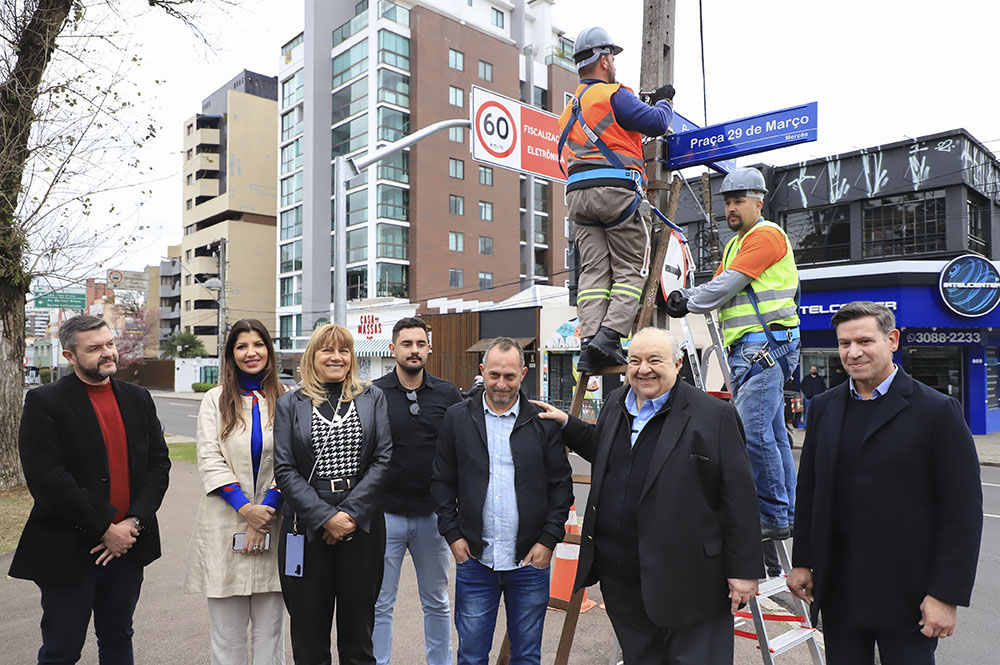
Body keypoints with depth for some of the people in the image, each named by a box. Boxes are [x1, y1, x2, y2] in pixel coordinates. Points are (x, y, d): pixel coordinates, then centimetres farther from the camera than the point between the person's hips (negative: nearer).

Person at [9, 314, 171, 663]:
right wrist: (104, 530, -16)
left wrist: (134, 522, -10)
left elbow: (159, 463, 4)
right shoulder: (43, 402, -8)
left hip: (127, 546, 5)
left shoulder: (138, 398, 6)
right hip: (68, 552, -4)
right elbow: (45, 478, -16)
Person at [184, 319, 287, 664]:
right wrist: (245, 509, -11)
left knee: (270, 629, 7)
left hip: (273, 522, 0)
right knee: (226, 632, 7)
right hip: (225, 525, 0)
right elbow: (209, 460, -1)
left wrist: (268, 509, -11)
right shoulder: (215, 400, 6)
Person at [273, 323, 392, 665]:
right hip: (306, 527, 0)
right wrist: (325, 516, -12)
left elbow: (383, 458, -3)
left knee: (358, 627, 10)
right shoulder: (290, 403, 4)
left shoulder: (373, 398, 5)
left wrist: (351, 512, -11)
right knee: (309, 628, 10)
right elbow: (284, 469, -3)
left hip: (362, 524, 0)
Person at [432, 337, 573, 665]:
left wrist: (548, 540, -4)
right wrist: (453, 535, -1)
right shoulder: (457, 418, 1)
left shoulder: (543, 422, -1)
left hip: (530, 560, 0)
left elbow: (561, 484, 1)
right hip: (474, 559, 1)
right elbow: (442, 481, 5)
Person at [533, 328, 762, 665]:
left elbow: (739, 498, -11)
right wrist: (566, 424, 14)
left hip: (687, 580, -6)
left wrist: (744, 570, -11)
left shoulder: (715, 415, -12)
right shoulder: (615, 403, 8)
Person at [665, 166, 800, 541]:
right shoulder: (735, 244, 24)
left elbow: (727, 285, -15)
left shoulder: (766, 235, -7)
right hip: (745, 350, 10)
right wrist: (683, 296, -1)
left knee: (753, 430, -14)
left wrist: (688, 306, -4)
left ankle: (774, 518, -5)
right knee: (773, 433, 12)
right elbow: (716, 289, 18)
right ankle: (787, 516, 19)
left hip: (766, 345, -10)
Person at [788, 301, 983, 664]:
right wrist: (802, 563, 8)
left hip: (905, 593, -3)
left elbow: (963, 510, -9)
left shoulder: (937, 410, -8)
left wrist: (947, 595, -11)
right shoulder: (823, 407, 5)